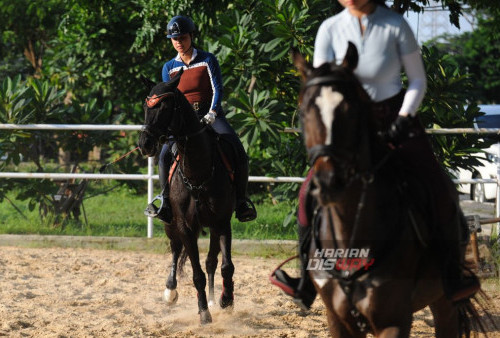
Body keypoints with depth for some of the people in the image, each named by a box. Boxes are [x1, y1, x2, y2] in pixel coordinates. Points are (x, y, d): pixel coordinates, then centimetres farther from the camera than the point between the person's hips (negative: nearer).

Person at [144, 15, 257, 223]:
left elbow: (217, 89, -4)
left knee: (238, 152, -22)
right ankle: (165, 201, -13)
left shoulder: (207, 60, 2)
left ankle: (241, 200, -11)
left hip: (210, 115, -1)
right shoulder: (169, 68, 9)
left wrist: (211, 114, -20)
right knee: (165, 155, -24)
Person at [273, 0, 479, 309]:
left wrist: (404, 117, -15)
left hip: (394, 118, -1)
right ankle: (307, 280, -3)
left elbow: (418, 80, -2)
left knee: (440, 193, -12)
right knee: (311, 192, -13)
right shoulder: (330, 29, -6)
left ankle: (453, 275, 2)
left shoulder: (395, 25, -10)